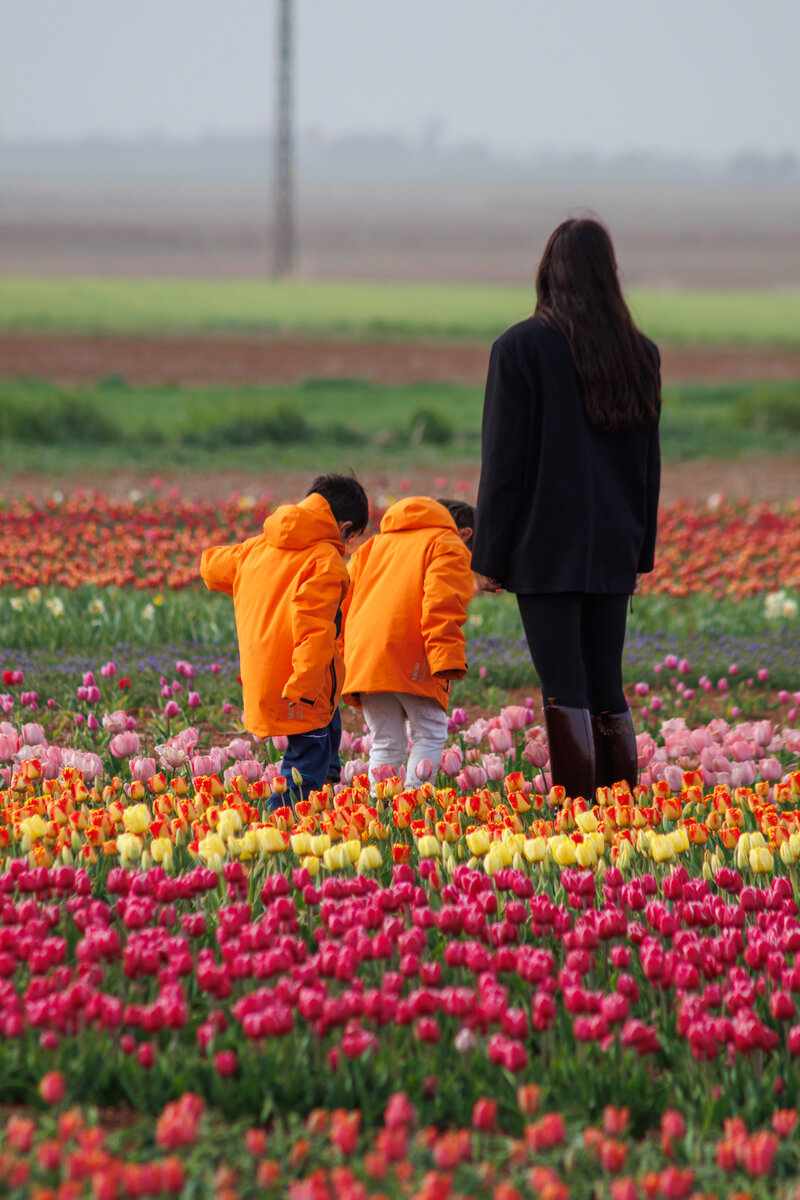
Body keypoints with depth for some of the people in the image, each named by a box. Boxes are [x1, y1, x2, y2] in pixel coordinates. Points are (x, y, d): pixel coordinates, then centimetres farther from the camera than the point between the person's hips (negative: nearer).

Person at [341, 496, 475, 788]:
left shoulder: (374, 546, 29)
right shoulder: (448, 546, 8)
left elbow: (344, 603, 24)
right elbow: (441, 604, -9)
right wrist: (447, 661, -16)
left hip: (361, 656, 6)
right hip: (410, 661, -6)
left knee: (385, 742, 12)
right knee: (430, 733, 3)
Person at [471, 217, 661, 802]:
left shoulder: (520, 347, -8)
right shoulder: (641, 354, 7)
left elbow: (504, 461, -8)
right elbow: (649, 462, 13)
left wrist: (489, 557, -3)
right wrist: (640, 552, 20)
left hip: (547, 547, -5)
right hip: (614, 549, 5)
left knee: (565, 691, -6)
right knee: (607, 691, 10)